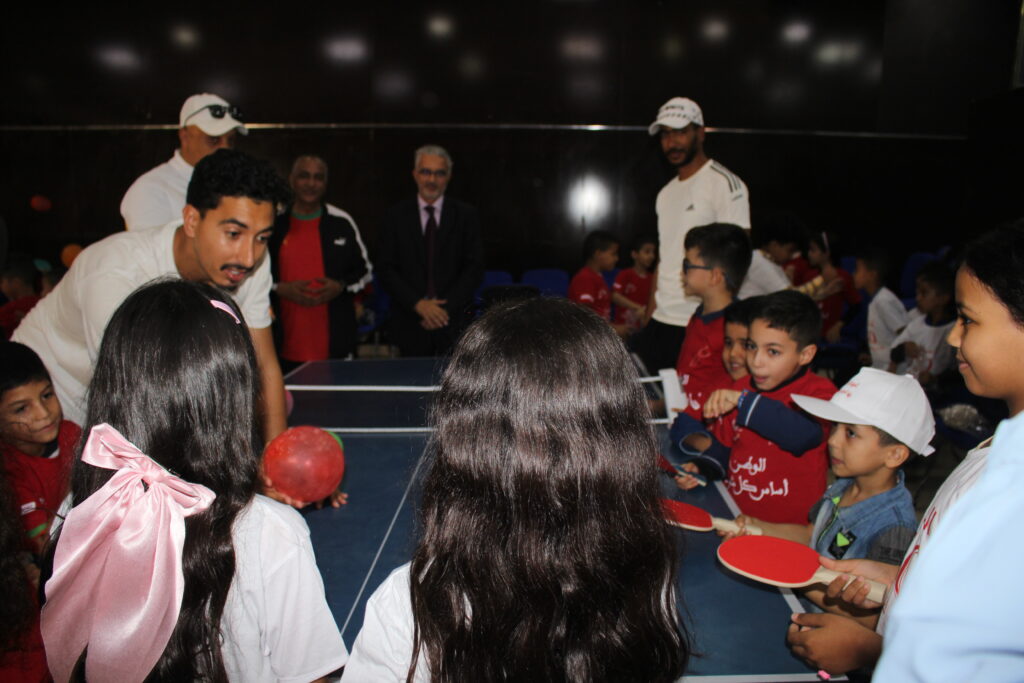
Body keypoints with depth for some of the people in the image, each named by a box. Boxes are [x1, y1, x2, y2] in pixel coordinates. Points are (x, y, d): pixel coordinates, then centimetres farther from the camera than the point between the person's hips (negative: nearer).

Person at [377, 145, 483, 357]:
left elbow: (474, 268, 1)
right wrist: (418, 304, -11)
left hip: (454, 325, 0)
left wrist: (446, 307, -10)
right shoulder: (396, 216, 7)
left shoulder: (466, 215, 6)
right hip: (411, 325, 1)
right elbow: (386, 270, 2)